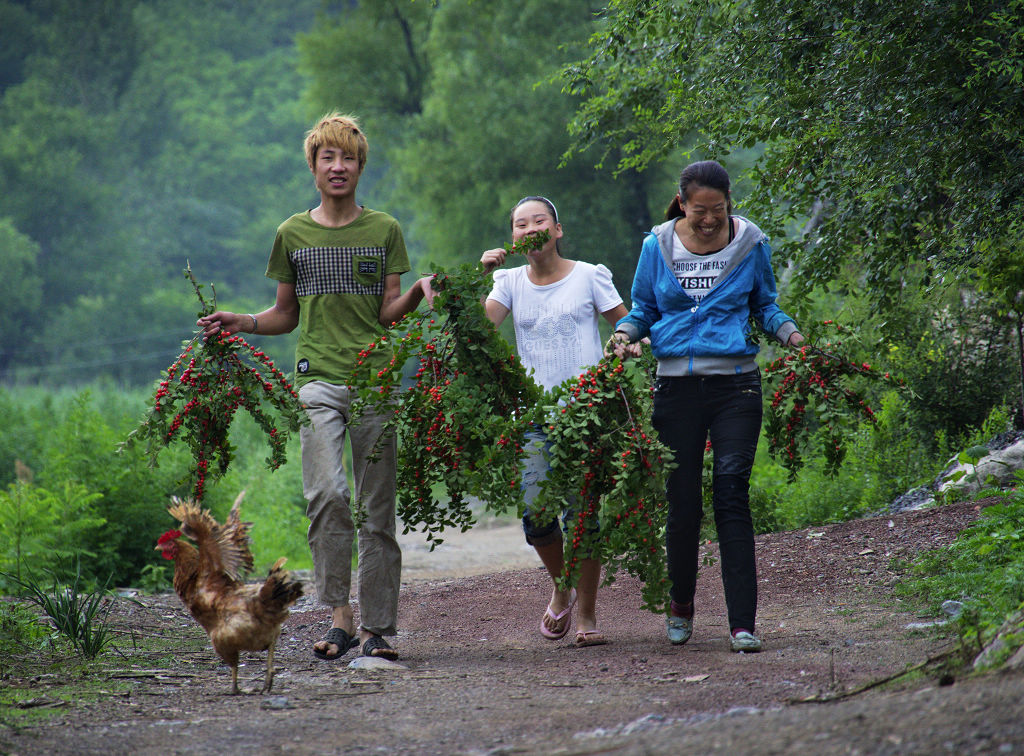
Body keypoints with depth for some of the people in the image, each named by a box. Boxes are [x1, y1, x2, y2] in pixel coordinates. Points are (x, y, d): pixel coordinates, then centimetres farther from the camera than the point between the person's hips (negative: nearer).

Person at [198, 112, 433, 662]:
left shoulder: (384, 230, 10)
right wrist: (238, 323, 3)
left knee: (378, 506, -1)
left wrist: (417, 293, -13)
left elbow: (389, 312, 6)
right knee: (326, 494, -18)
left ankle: (376, 627, 3)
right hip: (317, 380, 0)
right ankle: (339, 614, -13)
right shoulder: (293, 235, 13)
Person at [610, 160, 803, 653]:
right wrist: (625, 332, -5)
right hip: (677, 385, 1)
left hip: (735, 382, -1)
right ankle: (680, 606, 27)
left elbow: (765, 306, 16)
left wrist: (789, 332, -3)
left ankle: (742, 623, -11)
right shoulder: (657, 246, 4)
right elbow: (643, 308, 16)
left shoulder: (751, 244, 4)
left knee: (732, 496, -11)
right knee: (683, 502, 3)